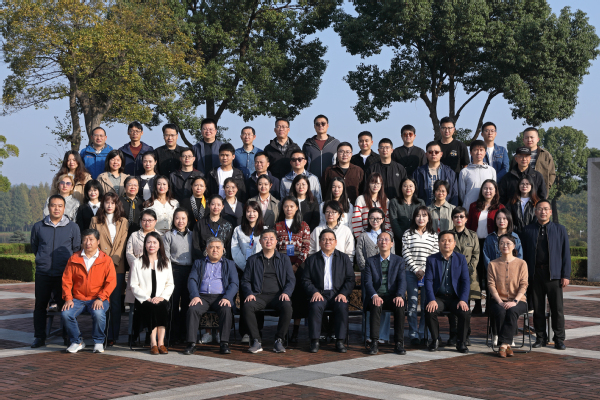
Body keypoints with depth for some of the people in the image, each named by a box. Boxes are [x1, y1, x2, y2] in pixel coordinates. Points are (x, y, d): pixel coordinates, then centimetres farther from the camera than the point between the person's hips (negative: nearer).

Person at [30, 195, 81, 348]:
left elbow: (77, 249, 10)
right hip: (42, 273, 2)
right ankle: (39, 337, 17)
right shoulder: (38, 226, 7)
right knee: (40, 305, 7)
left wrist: (68, 264, 7)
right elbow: (34, 248, 19)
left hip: (64, 273, -2)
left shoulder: (72, 227, 4)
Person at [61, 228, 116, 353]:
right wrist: (68, 298, -6)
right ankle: (76, 342, 1)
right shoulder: (74, 259, 10)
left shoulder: (106, 260, 4)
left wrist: (100, 298, -15)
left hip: (98, 299, -2)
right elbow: (66, 280, 8)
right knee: (65, 314, -25)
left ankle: (98, 342, -6)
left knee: (98, 314, -34)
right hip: (78, 298, 3)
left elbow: (111, 282, -3)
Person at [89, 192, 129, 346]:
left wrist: (113, 260, -8)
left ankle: (114, 335, 5)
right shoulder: (95, 220, 12)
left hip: (117, 266, 1)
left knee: (116, 302, 0)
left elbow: (122, 244, 5)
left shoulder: (123, 222, 13)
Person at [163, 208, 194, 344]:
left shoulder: (192, 235, 14)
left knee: (186, 302, 3)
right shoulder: (168, 236, 7)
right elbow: (166, 256, 2)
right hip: (175, 270, -2)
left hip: (189, 271, 2)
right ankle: (174, 334, 3)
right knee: (173, 303, -3)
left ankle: (184, 333, 10)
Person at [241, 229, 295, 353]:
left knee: (287, 306, -34)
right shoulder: (253, 260, 18)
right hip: (259, 295, 1)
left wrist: (286, 293, -8)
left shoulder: (284, 259, 18)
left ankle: (279, 340, -23)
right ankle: (256, 341, -25)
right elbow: (245, 280, 14)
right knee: (247, 306, -32)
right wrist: (249, 293, -6)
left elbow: (291, 280, 11)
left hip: (278, 295, 0)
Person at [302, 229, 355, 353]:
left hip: (338, 295, 0)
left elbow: (350, 279, 7)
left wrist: (343, 293, -10)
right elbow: (306, 281, 8)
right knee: (315, 306, -33)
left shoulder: (344, 258, 14)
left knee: (342, 307, -32)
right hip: (319, 294, 0)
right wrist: (314, 292, -11)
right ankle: (314, 341, -24)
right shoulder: (312, 259, 14)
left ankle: (340, 341, -22)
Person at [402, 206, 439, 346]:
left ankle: (423, 335, 7)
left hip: (428, 273, 1)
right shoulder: (408, 234, 8)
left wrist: (424, 271, -7)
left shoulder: (433, 235, 10)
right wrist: (416, 270, -8)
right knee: (412, 305, -1)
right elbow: (406, 254, 1)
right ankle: (413, 335, 3)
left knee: (426, 305, 0)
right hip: (411, 273, 0)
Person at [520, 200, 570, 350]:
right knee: (538, 308, 6)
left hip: (553, 274, -1)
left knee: (557, 308, 0)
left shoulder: (560, 230, 7)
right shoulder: (528, 230, 9)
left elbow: (566, 254, 5)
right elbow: (524, 254, 9)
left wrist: (566, 275, -2)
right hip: (534, 274, 1)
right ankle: (541, 337, 16)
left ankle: (559, 339, 9)